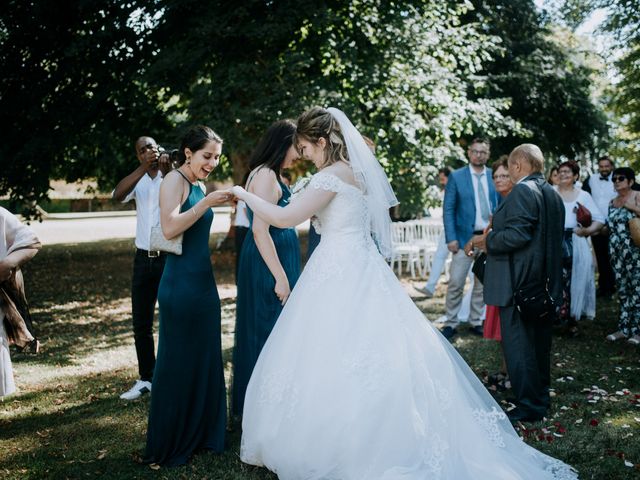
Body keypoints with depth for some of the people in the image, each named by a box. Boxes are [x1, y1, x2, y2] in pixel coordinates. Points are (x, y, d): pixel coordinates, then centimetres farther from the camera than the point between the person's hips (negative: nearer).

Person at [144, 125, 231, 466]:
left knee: (204, 358, 12)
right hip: (180, 285, -9)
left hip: (203, 283, 9)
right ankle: (168, 446, 12)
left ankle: (199, 434, 24)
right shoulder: (174, 180, -9)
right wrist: (207, 203, -23)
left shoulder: (198, 186, 15)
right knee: (177, 362, 0)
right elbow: (169, 228, -24)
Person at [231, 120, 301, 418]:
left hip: (280, 261, 10)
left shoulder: (273, 176, 15)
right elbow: (260, 230, -23)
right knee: (271, 332, -3)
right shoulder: (265, 175, -16)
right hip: (269, 266, -10)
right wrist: (280, 277, -23)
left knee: (271, 333, 15)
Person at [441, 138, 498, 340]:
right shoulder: (456, 176, -1)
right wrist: (451, 238, -10)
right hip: (465, 237, -3)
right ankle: (451, 323, 8)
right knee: (455, 283, -3)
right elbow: (448, 209, -3)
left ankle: (476, 322, 21)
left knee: (483, 283, 10)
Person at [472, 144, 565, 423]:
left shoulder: (522, 191, -15)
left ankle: (529, 407, 0)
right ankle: (541, 398, 28)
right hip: (545, 283, 10)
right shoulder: (553, 195, 15)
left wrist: (488, 241, -9)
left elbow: (517, 234, -23)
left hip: (518, 283, -9)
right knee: (539, 344, 17)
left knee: (518, 345, -3)